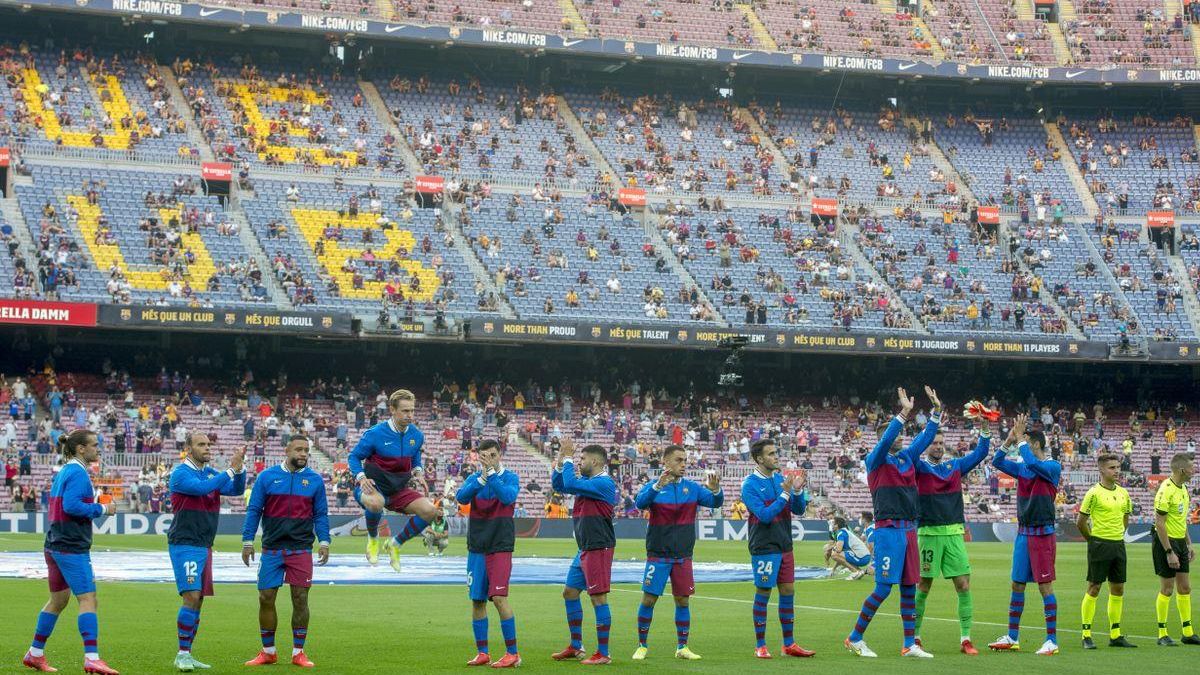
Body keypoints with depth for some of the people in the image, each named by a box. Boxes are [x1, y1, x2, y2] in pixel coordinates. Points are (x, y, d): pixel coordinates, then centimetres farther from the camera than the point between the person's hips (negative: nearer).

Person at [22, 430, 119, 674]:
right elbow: (71, 505, -24)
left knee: (58, 600, 18)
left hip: (56, 544, 10)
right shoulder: (78, 473, -13)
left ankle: (35, 654, 24)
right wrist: (101, 509, -15)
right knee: (88, 599, -12)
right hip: (72, 547, -10)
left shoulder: (64, 472, 16)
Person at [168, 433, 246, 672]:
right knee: (191, 597, -15)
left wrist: (239, 469, -13)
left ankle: (187, 655, 15)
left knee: (198, 600, 9)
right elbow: (200, 487, -25)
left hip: (204, 546, 8)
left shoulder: (211, 473, 13)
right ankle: (182, 655, -10)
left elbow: (236, 490, 5)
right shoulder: (180, 473, -9)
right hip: (185, 545, -8)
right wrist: (230, 470, -24)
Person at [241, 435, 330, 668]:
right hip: (272, 548, 0)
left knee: (300, 599, -2)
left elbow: (321, 514, 10)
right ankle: (268, 652, 14)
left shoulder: (315, 480, 7)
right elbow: (254, 510, 5)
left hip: (301, 550, 0)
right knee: (266, 598, 1)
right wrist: (247, 541, 0)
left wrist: (324, 542, -2)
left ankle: (298, 653, 8)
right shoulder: (267, 477, 3)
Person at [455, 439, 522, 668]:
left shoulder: (510, 478, -1)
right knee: (477, 601, 5)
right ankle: (482, 653, 15)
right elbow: (461, 497, -12)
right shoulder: (474, 478, 7)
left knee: (499, 598, -14)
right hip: (476, 548, 4)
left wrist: (491, 473, -27)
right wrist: (481, 478, -26)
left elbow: (509, 497, -22)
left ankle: (512, 653, -8)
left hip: (500, 548, -4)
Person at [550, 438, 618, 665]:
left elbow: (570, 484, -24)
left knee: (598, 598, -8)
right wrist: (561, 459, 9)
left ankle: (603, 653, -4)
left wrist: (568, 457, -12)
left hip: (598, 550, -10)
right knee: (569, 592, 15)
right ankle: (576, 647, 24)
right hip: (585, 550, 10)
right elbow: (558, 485, 21)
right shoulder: (588, 482, 14)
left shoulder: (604, 483, -15)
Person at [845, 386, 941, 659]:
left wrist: (937, 409, 9)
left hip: (909, 529, 7)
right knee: (883, 587, -9)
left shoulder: (907, 457, 15)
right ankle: (855, 638, 1)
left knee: (909, 587, 7)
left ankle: (910, 645, 12)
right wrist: (904, 413, -27)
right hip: (888, 530, -7)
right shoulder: (876, 460, -4)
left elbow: (926, 436, 18)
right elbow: (886, 439, -21)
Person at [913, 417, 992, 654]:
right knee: (923, 586, 0)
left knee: (964, 585, -4)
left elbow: (980, 453, 16)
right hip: (929, 533, -4)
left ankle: (965, 640, 0)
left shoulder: (955, 466, 14)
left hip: (955, 534, 4)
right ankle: (914, 637, 11)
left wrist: (984, 429, 1)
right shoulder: (920, 467, 2)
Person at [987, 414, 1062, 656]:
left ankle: (1052, 641, -4)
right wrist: (1009, 439, 0)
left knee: (1045, 586, -7)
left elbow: (1031, 462, -25)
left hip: (1042, 533, -7)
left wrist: (1020, 438, -15)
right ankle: (1012, 638, 17)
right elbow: (997, 462, 11)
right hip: (1023, 533, 7)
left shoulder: (1053, 467, -8)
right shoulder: (1022, 468, 12)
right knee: (1017, 584, 9)